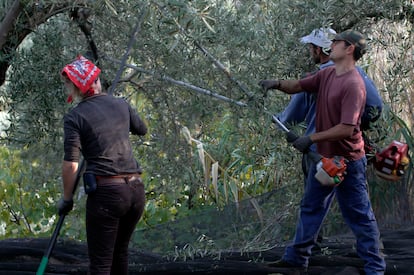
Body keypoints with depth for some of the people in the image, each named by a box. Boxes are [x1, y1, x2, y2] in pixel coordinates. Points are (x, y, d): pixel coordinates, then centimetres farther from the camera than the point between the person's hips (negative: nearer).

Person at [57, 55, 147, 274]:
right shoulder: (120, 105, 10)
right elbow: (142, 130, 29)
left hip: (105, 191, -5)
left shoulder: (75, 117, -5)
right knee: (120, 250, 23)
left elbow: (70, 165, -10)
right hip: (136, 190, 6)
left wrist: (66, 198, 2)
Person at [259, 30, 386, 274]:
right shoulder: (327, 74, 5)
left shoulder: (353, 84, -23)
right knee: (311, 207, 18)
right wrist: (279, 85, -10)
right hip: (324, 156, 9)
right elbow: (298, 86, 12)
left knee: (360, 215, 0)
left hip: (347, 160, -9)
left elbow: (347, 128, -28)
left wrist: (311, 138, -23)